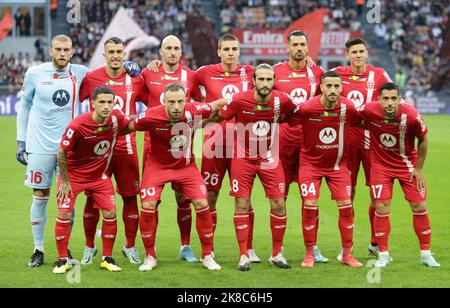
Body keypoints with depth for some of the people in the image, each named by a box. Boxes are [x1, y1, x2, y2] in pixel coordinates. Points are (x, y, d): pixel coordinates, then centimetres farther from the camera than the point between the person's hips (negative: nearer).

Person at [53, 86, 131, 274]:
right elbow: (62, 153, -16)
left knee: (110, 213, -3)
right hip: (73, 174, -4)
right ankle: (62, 261, 7)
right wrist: (65, 181, -11)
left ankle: (107, 259, 12)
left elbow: (131, 125, 12)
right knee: (64, 214, -9)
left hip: (99, 175, 4)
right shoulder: (77, 125, -29)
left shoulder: (116, 117, -16)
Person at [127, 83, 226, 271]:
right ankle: (150, 257, 8)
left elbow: (216, 105, -4)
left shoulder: (194, 111, -24)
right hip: (157, 164, -1)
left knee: (202, 205, -6)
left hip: (186, 165, 1)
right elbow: (129, 128, -9)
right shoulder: (150, 117, -29)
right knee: (148, 207, -11)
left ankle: (207, 256, 11)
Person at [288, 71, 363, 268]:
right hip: (310, 163, -2)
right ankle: (309, 254, 6)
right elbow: (287, 121, -4)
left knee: (346, 206, -3)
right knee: (309, 206, -8)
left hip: (338, 164, 2)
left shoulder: (348, 108, -12)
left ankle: (347, 254, 10)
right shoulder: (306, 108, -20)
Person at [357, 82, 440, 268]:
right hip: (381, 164, 0)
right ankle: (383, 255, 8)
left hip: (408, 165, 0)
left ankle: (426, 254, 14)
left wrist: (419, 168, -4)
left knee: (420, 207, 1)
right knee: (382, 208, -6)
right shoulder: (368, 111, -25)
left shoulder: (411, 116, -25)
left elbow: (423, 140, -7)